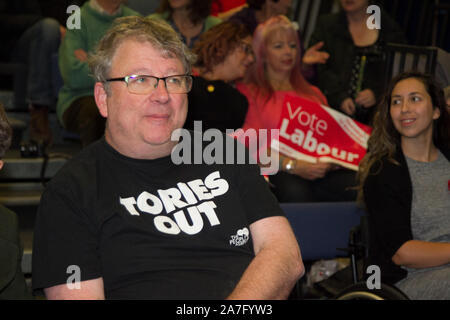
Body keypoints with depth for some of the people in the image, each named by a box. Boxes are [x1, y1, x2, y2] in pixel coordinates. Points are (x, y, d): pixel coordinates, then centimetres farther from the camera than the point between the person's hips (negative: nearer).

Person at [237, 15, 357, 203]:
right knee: (295, 190, -43)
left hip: (319, 172, 4)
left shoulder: (313, 94, 32)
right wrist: (293, 165, -15)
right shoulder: (249, 92, 14)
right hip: (277, 173, -4)